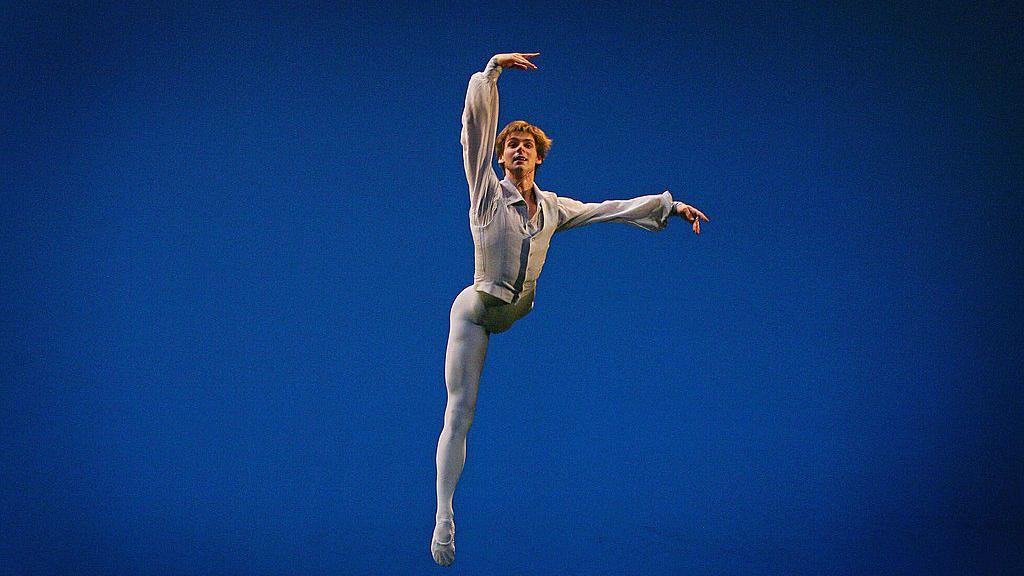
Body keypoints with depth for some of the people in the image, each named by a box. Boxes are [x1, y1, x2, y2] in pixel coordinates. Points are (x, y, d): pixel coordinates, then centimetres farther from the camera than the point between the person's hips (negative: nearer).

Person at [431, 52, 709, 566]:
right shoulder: (487, 192, -5)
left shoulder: (552, 207, 8)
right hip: (477, 311, -7)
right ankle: (444, 517, -13)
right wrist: (492, 69, -19)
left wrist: (669, 205, 12)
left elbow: (611, 209, 13)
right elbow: (476, 124, -12)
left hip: (522, 314, 7)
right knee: (460, 414, -11)